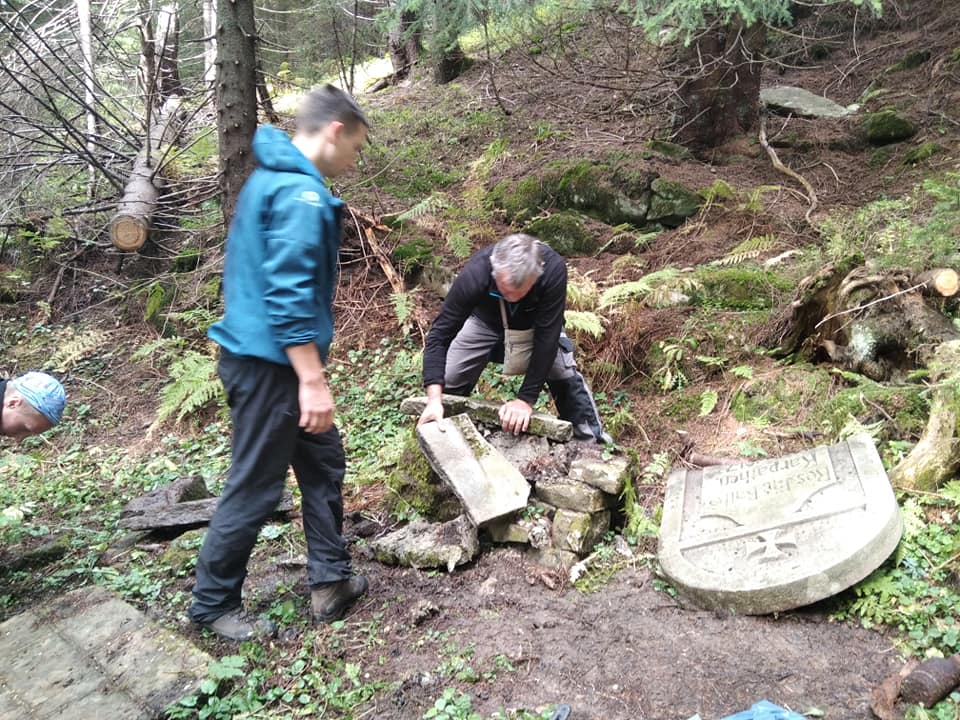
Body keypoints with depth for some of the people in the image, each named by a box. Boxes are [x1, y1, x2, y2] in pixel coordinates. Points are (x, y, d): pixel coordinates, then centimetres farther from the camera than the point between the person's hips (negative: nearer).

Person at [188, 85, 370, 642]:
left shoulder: (268, 179, 14)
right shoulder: (301, 193, -19)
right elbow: (290, 295, -25)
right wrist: (313, 380, -23)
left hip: (258, 354, 11)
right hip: (271, 363, -11)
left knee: (324, 463, 17)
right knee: (255, 488, 3)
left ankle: (333, 582, 26)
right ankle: (213, 604, 21)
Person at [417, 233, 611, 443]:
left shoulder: (553, 269, -41)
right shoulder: (475, 274, -40)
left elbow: (546, 337, -36)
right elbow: (440, 333, -35)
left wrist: (526, 398, -38)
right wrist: (434, 398, -44)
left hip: (536, 322, 0)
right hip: (486, 321, 0)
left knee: (565, 374, -8)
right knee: (448, 382, -6)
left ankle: (591, 437, 16)